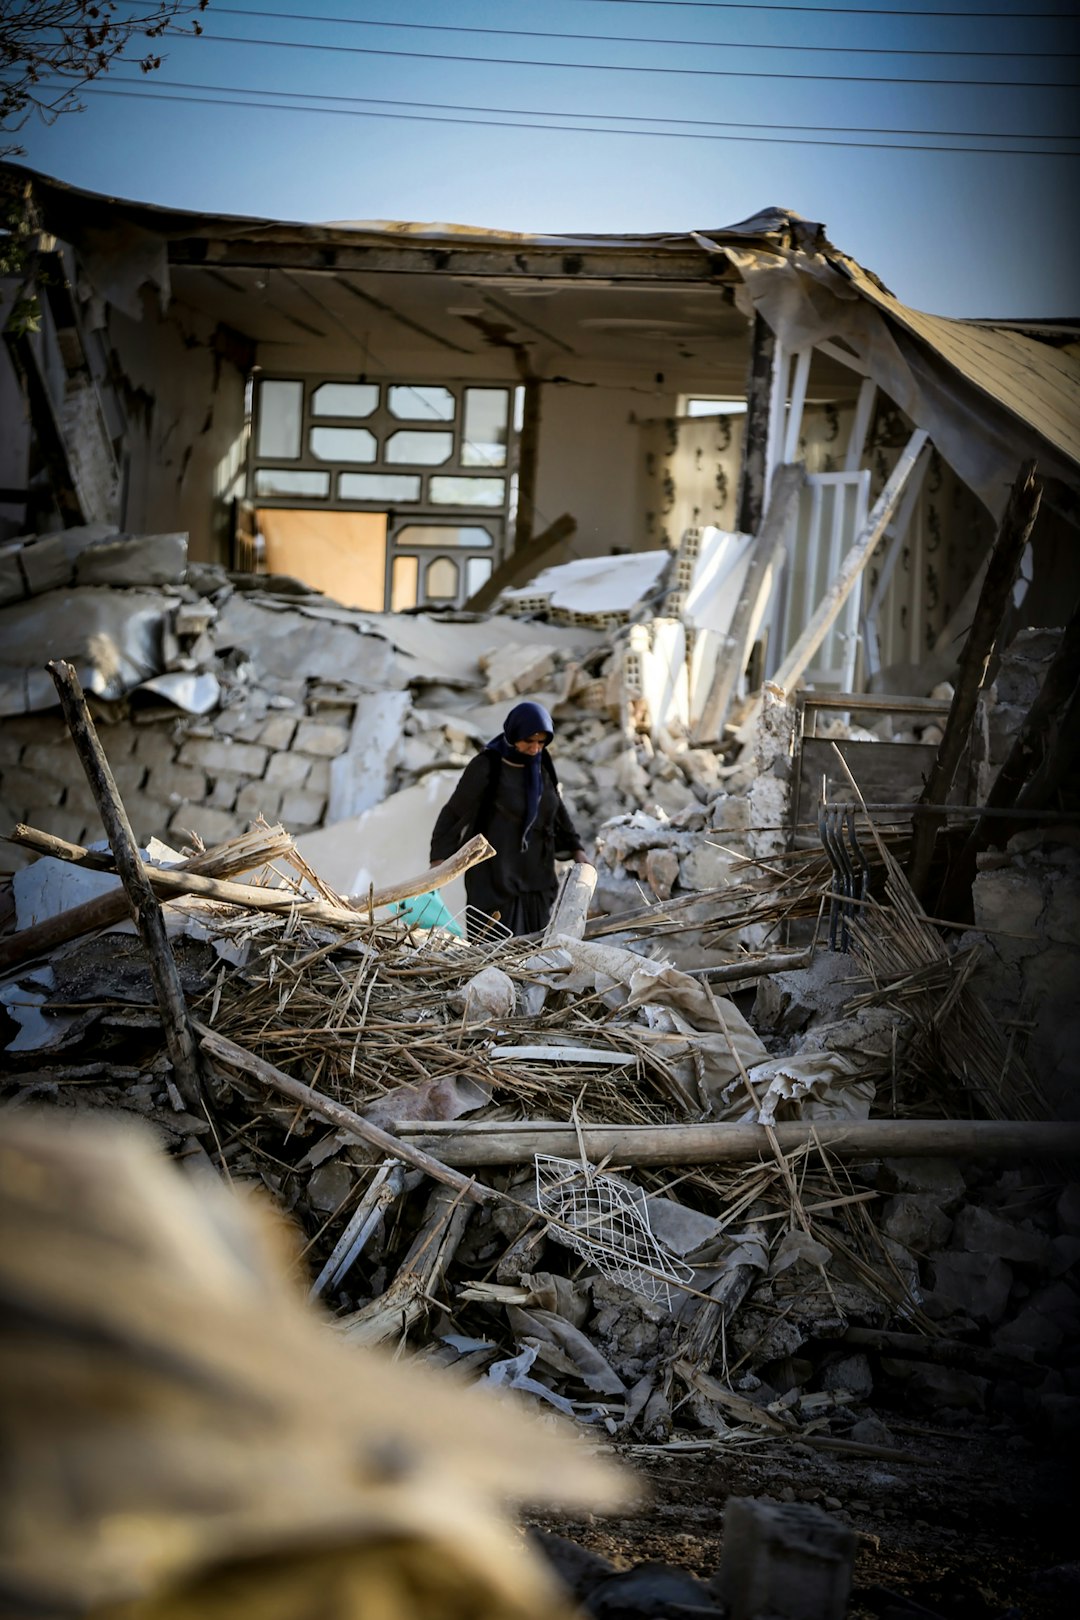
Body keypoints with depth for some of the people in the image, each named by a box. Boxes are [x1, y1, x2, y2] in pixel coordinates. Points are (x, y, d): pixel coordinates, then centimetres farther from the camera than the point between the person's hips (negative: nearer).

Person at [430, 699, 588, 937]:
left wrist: (575, 848, 10)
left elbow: (556, 808, 17)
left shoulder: (541, 766, 4)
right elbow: (454, 811, -10)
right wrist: (439, 860, -17)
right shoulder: (486, 767, -13)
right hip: (495, 875, -6)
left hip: (535, 871, 6)